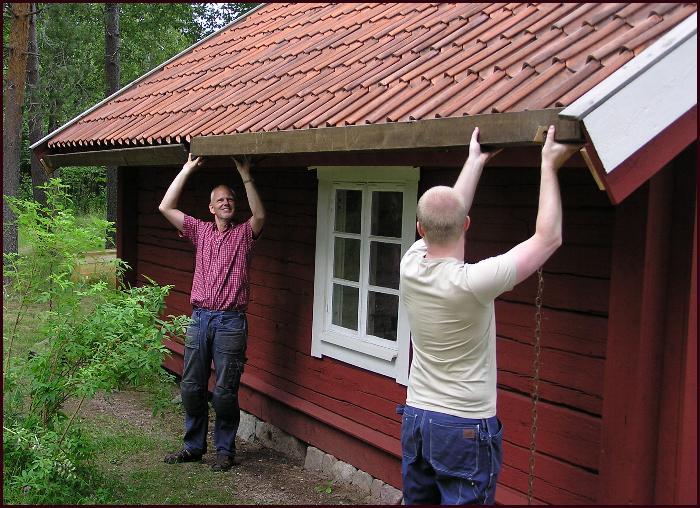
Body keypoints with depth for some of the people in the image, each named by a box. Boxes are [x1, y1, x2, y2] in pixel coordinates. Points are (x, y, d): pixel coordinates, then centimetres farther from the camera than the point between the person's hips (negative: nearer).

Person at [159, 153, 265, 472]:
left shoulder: (244, 233, 5)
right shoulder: (200, 231, 12)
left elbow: (260, 216, -17)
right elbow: (166, 207, 5)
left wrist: (245, 176, -18)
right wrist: (187, 170, 4)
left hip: (231, 321, -3)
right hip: (200, 317, 3)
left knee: (225, 391, 0)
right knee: (191, 387, 8)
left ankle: (225, 450, 14)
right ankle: (194, 446, 23)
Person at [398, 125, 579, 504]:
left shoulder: (410, 267, -6)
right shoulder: (471, 283, -23)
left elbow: (442, 219, 13)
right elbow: (548, 238, -15)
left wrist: (475, 161, 22)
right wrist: (549, 166, -6)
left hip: (415, 418, 7)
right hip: (466, 429, -7)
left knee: (417, 501, 16)